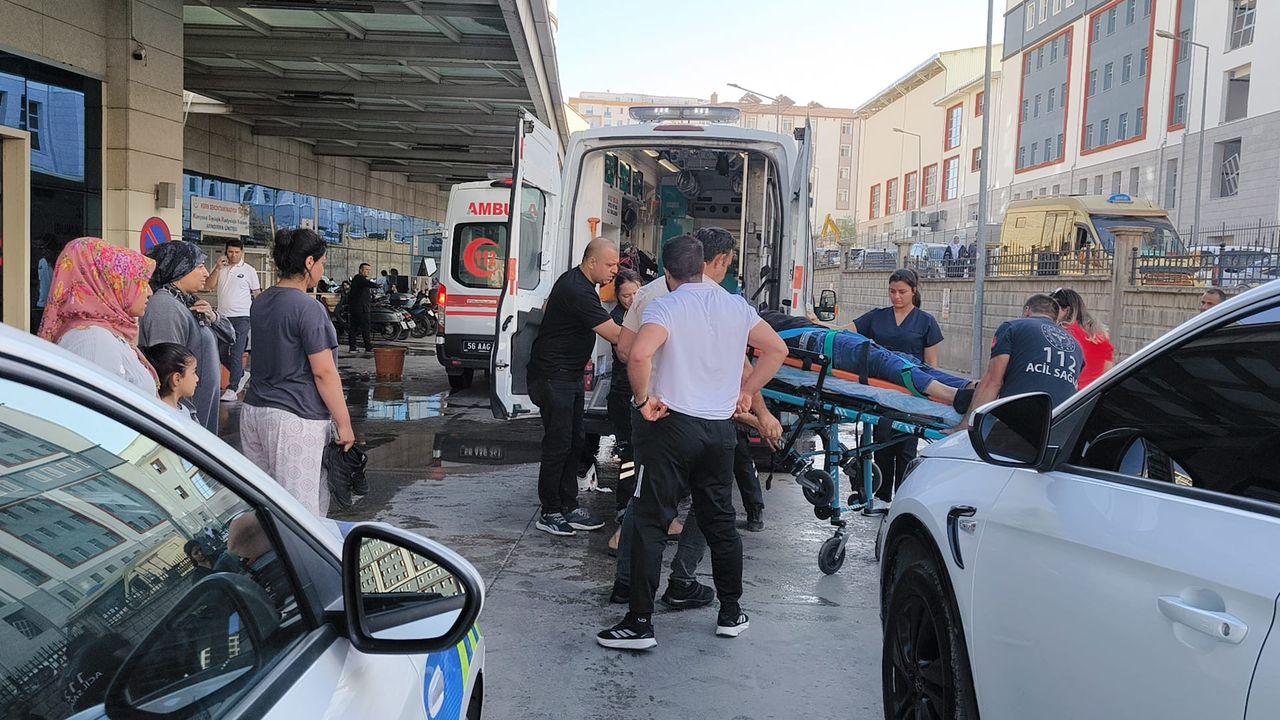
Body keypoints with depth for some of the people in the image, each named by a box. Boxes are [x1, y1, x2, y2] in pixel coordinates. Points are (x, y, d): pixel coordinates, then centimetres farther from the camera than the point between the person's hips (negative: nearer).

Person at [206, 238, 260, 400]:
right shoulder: (221, 268, 10)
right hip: (222, 316, 5)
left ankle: (232, 389, -3)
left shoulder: (249, 270, -1)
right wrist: (217, 268, -9)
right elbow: (208, 286, 1)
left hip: (241, 317, -5)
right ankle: (241, 375, 31)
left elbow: (257, 294, 3)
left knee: (236, 354, -7)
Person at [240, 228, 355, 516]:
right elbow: (323, 372, -14)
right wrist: (344, 423, -9)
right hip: (295, 419, -8)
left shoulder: (260, 302, 12)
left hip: (254, 411, 8)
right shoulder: (308, 309, -14)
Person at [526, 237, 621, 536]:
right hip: (552, 375, -11)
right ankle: (550, 513, 5)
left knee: (575, 441, 11)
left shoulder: (577, 282, 10)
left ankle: (569, 508, 18)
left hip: (569, 375, 11)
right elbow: (615, 335, -26)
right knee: (558, 444, -5)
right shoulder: (577, 292, -24)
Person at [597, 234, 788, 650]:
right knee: (720, 522, 17)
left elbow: (639, 355, -27)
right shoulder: (736, 307, 7)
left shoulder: (665, 308, -10)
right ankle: (730, 613, 26)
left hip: (674, 425, -5)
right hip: (721, 428, 5)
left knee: (651, 523, 1)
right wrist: (746, 391, 16)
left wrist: (643, 399, -12)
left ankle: (640, 623, 1)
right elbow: (777, 349, 14)